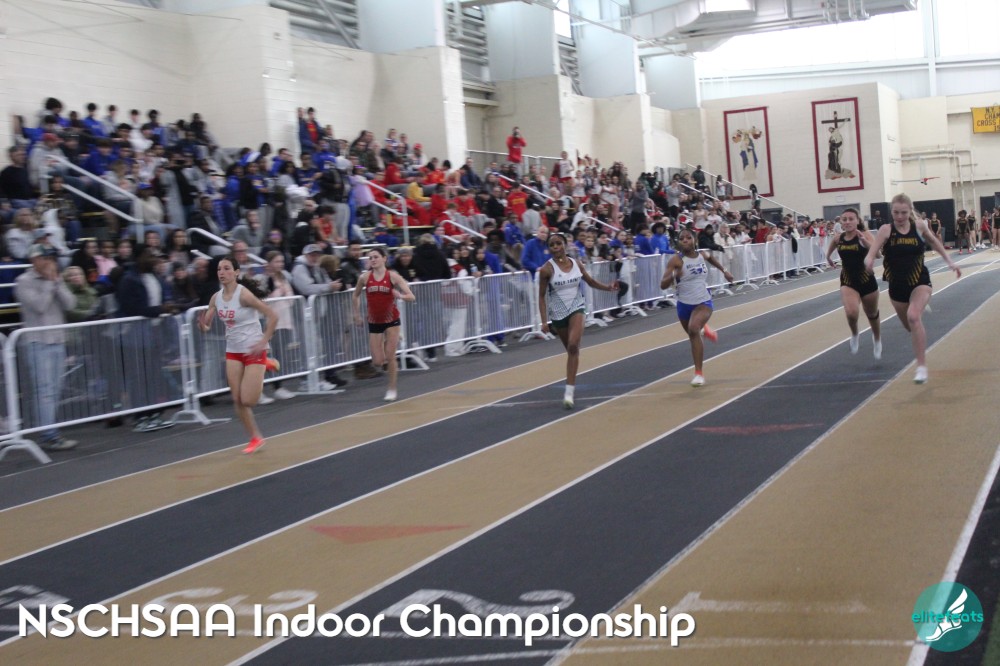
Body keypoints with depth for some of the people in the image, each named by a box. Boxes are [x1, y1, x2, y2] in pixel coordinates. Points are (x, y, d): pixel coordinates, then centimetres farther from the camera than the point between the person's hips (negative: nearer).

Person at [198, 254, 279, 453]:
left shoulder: (243, 294, -19)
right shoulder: (216, 298, 0)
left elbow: (273, 316, -19)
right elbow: (206, 326, 4)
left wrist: (263, 342, -19)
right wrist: (203, 326, -20)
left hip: (253, 350, -6)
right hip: (233, 351, 6)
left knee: (248, 400, -7)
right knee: (237, 400, 2)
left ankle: (266, 365, 18)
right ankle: (255, 438, 20)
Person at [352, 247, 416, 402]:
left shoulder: (393, 276, -10)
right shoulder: (365, 277, -4)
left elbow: (411, 297, -13)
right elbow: (355, 296, 14)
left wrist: (400, 295, -31)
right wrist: (357, 314, 10)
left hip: (391, 320, -2)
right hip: (374, 322, 2)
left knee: (390, 357, -4)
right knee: (378, 362, -1)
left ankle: (392, 389, 12)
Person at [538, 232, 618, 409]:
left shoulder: (576, 263, -2)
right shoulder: (547, 269, -12)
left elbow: (590, 281, 15)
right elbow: (542, 296, -8)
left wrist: (608, 287, 0)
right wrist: (544, 321, -14)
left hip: (576, 308, 1)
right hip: (557, 313, 0)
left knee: (573, 346, -20)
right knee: (571, 350, 12)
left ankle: (569, 391, -23)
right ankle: (571, 384, 38)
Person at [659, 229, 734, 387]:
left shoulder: (702, 255, -3)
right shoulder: (676, 260, -14)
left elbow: (711, 258, 25)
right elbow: (663, 285, -21)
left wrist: (724, 271, 25)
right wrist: (674, 275, -39)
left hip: (703, 302, -1)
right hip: (684, 304, 1)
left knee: (694, 329, -29)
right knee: (693, 336, 22)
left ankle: (699, 373, -24)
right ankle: (704, 330, 65)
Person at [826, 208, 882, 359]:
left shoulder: (864, 234, -15)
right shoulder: (838, 238, -4)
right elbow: (829, 251, 22)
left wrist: (865, 242, -48)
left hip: (867, 281, -1)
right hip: (847, 282, 1)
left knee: (872, 315, 19)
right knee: (851, 313, -25)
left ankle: (877, 340, 50)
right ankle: (855, 334, 8)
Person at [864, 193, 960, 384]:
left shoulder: (919, 225, -6)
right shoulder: (886, 230, -11)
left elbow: (933, 241, 15)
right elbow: (873, 250, -26)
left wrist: (950, 262, 16)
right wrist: (869, 260, -49)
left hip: (920, 281, -2)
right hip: (897, 285, 2)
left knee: (913, 317, -27)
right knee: (909, 325, 17)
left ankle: (922, 366, -23)